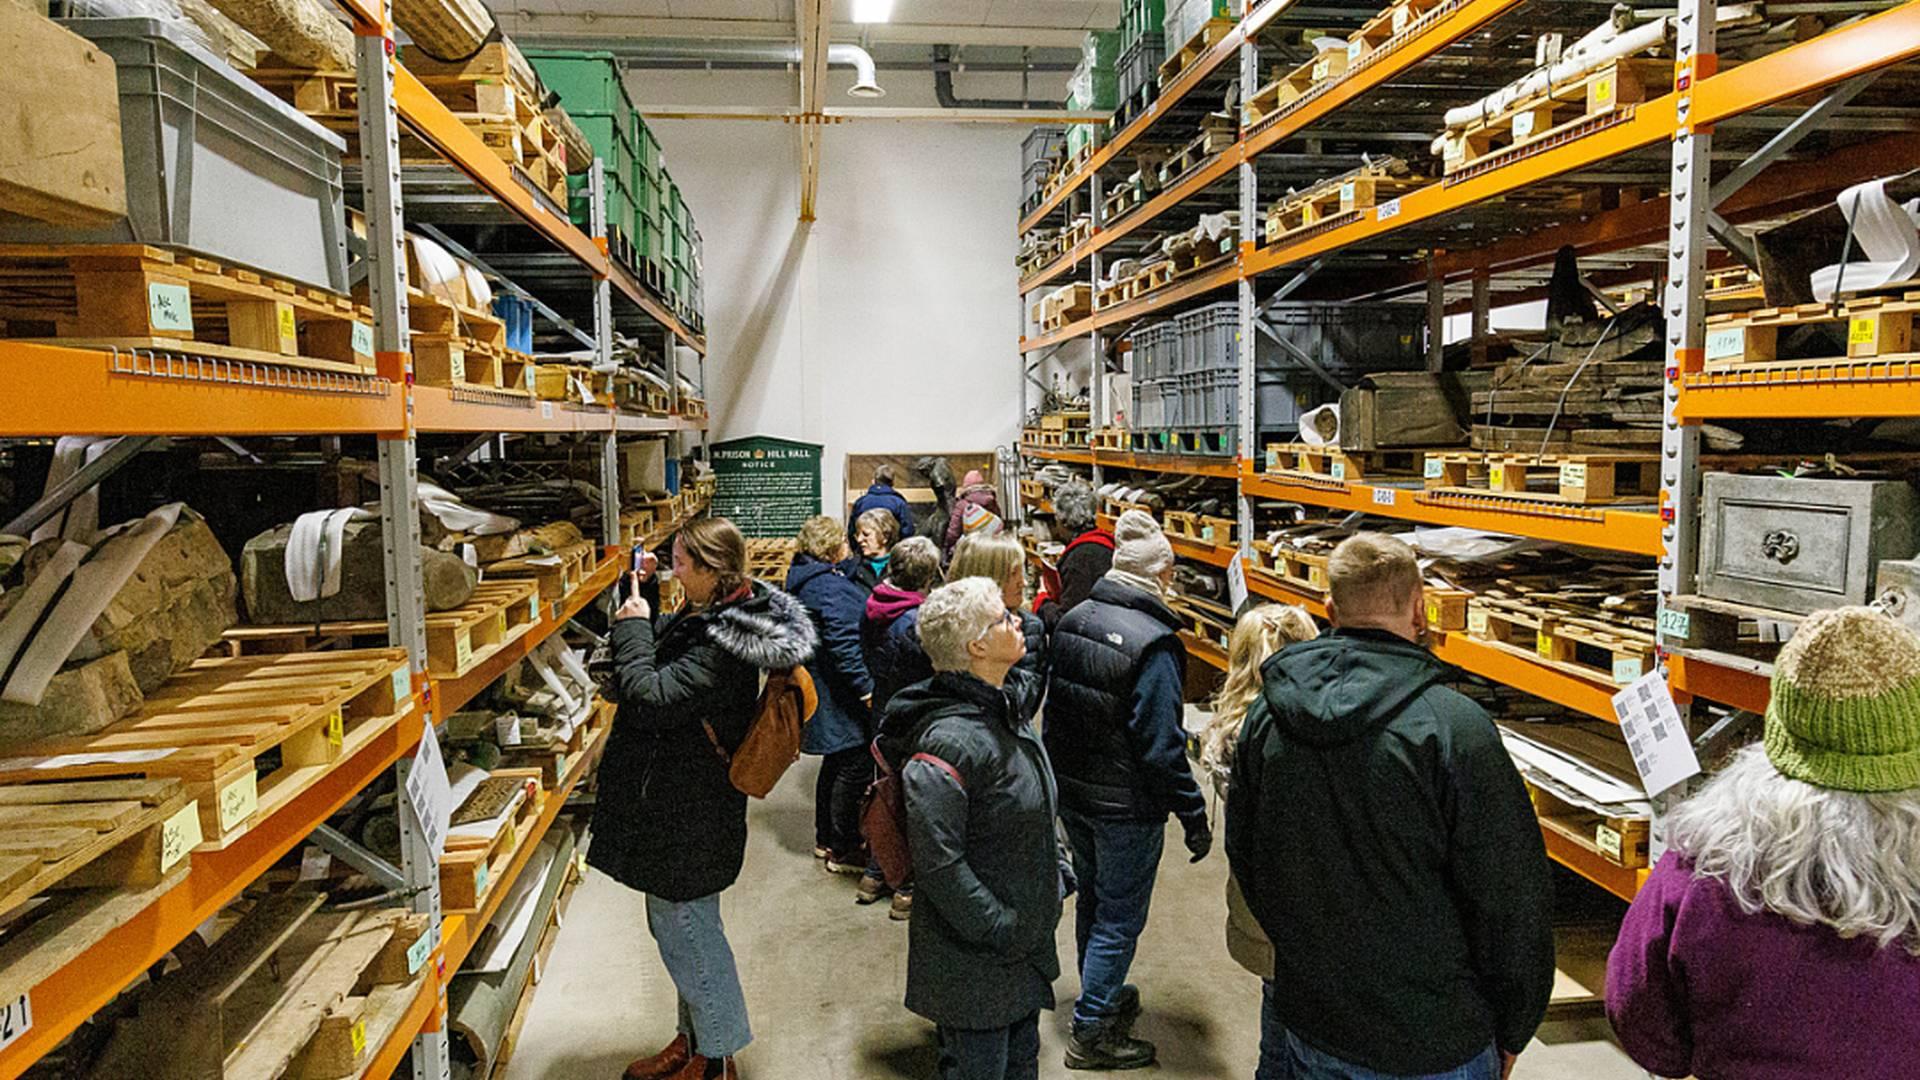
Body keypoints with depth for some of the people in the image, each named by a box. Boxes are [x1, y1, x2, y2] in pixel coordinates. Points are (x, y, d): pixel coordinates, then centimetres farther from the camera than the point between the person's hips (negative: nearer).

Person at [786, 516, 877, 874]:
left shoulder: (803, 578, 11)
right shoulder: (830, 586, -20)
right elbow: (843, 643, -27)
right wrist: (866, 687, -23)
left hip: (824, 690, 11)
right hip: (841, 696, -11)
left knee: (837, 762, 21)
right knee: (855, 767, -1)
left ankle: (826, 840, 33)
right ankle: (843, 851, 9)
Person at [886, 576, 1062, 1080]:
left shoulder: (1004, 713, 3)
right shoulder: (951, 741, -29)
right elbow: (938, 862, -30)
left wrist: (1059, 878, 9)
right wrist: (1001, 929, -22)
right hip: (975, 963, -9)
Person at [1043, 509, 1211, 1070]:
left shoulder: (1071, 620, -2)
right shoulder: (1152, 643, -24)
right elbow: (1162, 745, -23)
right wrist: (1194, 817, -13)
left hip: (1071, 791, 7)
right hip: (1126, 805, -7)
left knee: (1091, 899, 24)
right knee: (1120, 918, 10)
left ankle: (1103, 997, 45)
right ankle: (1091, 1033, 22)